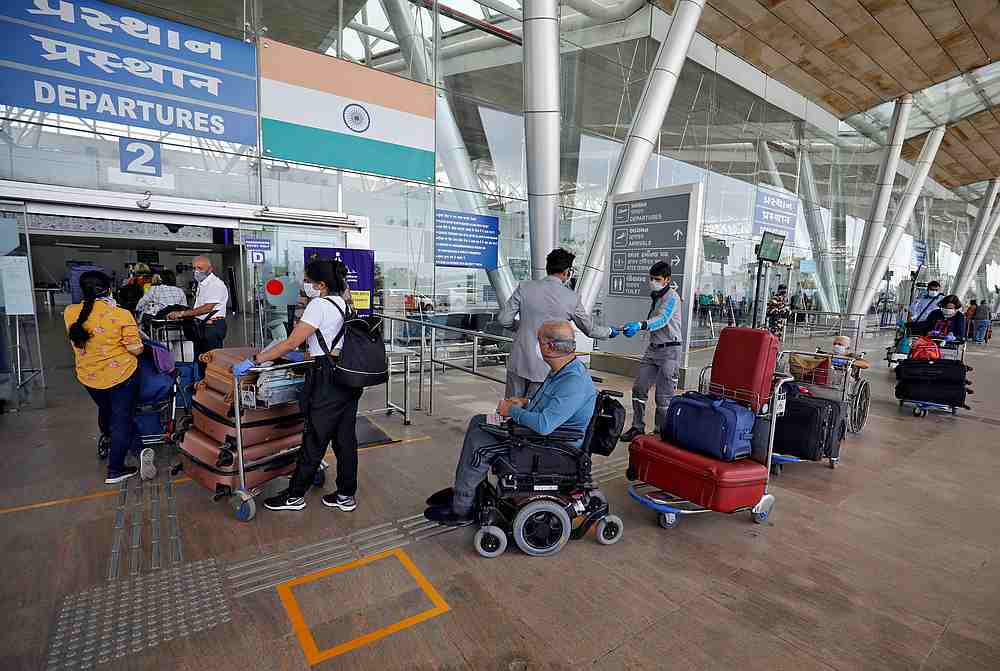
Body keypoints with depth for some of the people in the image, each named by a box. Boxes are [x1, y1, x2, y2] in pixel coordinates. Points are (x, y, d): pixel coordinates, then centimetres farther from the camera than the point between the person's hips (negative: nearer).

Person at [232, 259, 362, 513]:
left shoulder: (319, 304, -13)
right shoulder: (344, 304, 13)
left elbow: (291, 343, -16)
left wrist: (253, 361, -10)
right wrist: (304, 356, 22)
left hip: (329, 381, -8)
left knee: (314, 439, 6)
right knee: (345, 438, 14)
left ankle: (295, 496, 23)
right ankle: (346, 495, 24)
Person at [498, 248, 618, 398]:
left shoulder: (525, 287, -3)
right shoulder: (571, 298, -4)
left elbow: (503, 319, -2)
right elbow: (590, 330, 10)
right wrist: (610, 331, 31)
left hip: (518, 362, 2)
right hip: (545, 368, -1)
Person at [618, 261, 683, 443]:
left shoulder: (672, 297, -12)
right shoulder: (655, 296, 13)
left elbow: (662, 320, -28)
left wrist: (639, 326, -42)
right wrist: (632, 327, 17)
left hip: (669, 350, -8)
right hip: (653, 348, 8)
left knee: (663, 396, -4)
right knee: (638, 388, 5)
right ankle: (637, 428, 17)